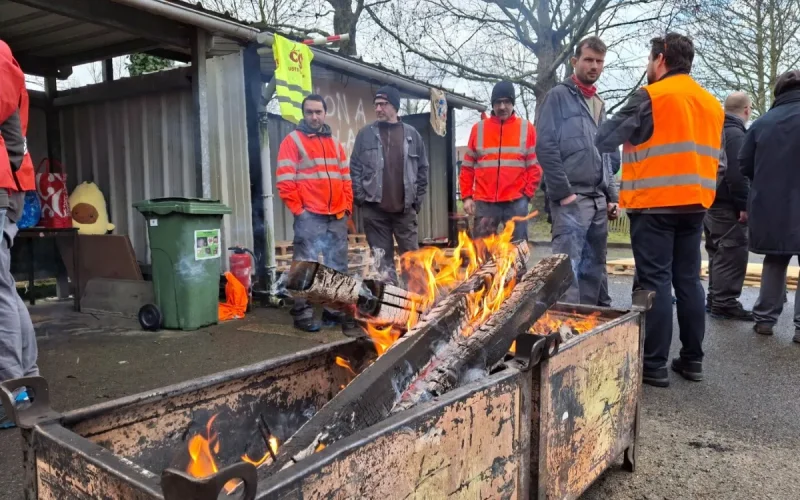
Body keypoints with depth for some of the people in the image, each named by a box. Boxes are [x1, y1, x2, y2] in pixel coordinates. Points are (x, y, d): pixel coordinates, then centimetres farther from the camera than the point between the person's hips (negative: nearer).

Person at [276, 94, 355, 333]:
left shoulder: (335, 144, 19)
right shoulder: (292, 141, 1)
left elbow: (346, 178, 20)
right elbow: (285, 181, -6)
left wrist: (347, 206, 9)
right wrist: (298, 209, -10)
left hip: (337, 217, 6)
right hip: (309, 217, -5)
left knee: (338, 268, 9)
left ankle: (336, 311, 18)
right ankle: (303, 314, 1)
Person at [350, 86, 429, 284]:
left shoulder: (412, 134, 6)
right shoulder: (366, 134, 4)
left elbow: (422, 169, 8)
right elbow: (355, 168, 4)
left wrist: (417, 199, 3)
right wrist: (361, 197, -4)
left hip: (405, 208, 0)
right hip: (374, 208, 0)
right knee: (382, 257, 6)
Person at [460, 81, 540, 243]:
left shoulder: (526, 128, 6)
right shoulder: (478, 129, 9)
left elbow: (535, 166, 6)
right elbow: (467, 167, 10)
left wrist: (527, 194, -3)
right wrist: (467, 196, 3)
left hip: (516, 202, -1)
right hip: (484, 202, 1)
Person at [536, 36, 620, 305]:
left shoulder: (599, 104, 22)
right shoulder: (559, 96, 0)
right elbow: (545, 147, -10)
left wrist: (611, 196, 15)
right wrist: (563, 192, -15)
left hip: (598, 200, 8)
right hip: (571, 199, -8)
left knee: (594, 269, 11)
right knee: (568, 268, -11)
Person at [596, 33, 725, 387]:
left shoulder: (650, 97, -7)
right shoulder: (712, 104, 16)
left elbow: (605, 139, -5)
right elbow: (719, 158, 19)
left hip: (655, 204, -7)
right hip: (694, 204, 7)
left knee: (655, 282, -4)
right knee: (689, 281, 12)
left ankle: (654, 365, 0)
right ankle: (692, 359, 19)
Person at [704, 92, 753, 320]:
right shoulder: (735, 133, -12)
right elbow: (737, 173, -21)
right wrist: (744, 205, -18)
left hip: (710, 202, 10)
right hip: (727, 205, -10)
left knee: (719, 253, 14)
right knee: (732, 254, -6)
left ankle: (715, 299, 19)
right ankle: (725, 303, -5)